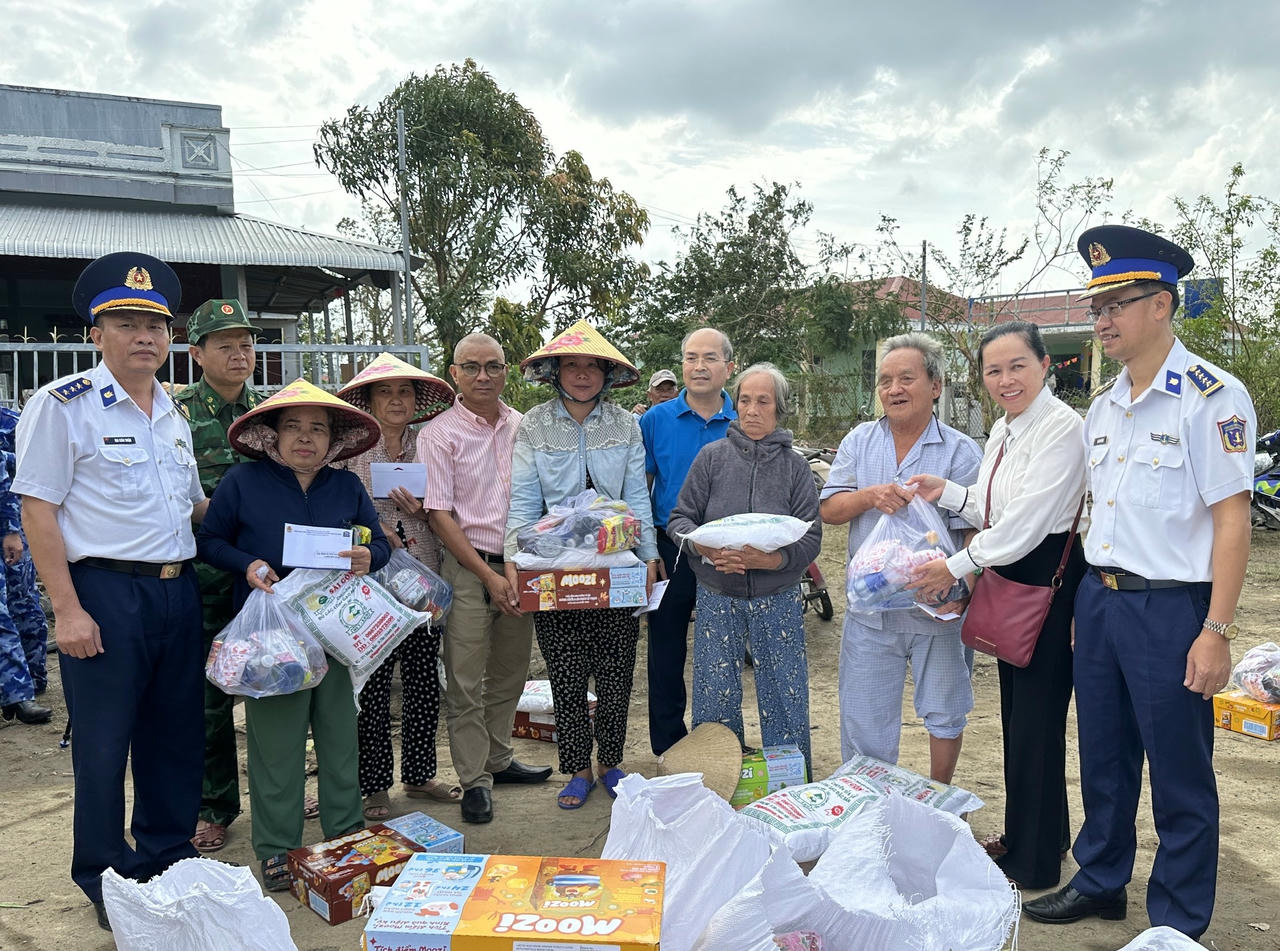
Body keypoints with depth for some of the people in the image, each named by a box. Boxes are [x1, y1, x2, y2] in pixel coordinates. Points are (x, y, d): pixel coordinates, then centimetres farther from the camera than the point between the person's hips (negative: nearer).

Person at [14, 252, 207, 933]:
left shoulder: (173, 414, 14)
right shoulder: (63, 405, -6)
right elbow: (38, 512, -10)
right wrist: (68, 610, -16)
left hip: (178, 591, 6)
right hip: (106, 594, -6)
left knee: (177, 735, 14)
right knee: (103, 743, 5)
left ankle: (168, 857, 32)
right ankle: (107, 882, 24)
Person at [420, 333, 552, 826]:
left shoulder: (523, 427, 8)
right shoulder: (438, 434, -6)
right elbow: (439, 515, -10)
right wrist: (488, 576, -15)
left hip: (520, 566, 5)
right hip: (468, 567, -5)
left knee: (510, 673, 16)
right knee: (465, 681, 0)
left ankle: (498, 759, 33)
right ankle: (474, 779, 13)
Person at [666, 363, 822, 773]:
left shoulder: (795, 466, 1)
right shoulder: (712, 456, 1)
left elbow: (811, 538, -5)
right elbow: (679, 519, 1)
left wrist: (766, 559, -23)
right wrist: (707, 548, -19)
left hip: (778, 599, 0)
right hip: (717, 598, 0)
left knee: (785, 697, 6)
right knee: (715, 696, 7)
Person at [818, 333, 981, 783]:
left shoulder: (961, 451, -4)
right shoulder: (859, 442, 5)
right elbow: (828, 510, 1)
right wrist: (871, 496, -19)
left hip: (936, 610, -2)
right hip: (869, 608, 2)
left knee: (944, 713, 15)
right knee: (864, 720, 9)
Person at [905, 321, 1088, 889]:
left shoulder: (1062, 428, -17)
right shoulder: (1002, 431, 12)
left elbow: (1027, 522, -22)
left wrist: (957, 566, -15)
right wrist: (946, 492, 1)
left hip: (1048, 582, -9)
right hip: (1010, 582, 9)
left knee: (1036, 721, 1)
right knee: (1015, 710, 18)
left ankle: (1035, 861, 17)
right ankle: (1023, 835, 35)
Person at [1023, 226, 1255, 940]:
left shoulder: (1212, 397, -12)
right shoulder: (1103, 409, 11)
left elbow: (1232, 520, -14)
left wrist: (1216, 631, -17)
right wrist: (1088, 595, 14)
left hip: (1171, 607, -7)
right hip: (1099, 599, 7)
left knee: (1180, 775, 7)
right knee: (1104, 758, 18)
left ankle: (1177, 924, 24)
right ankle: (1102, 881, 36)